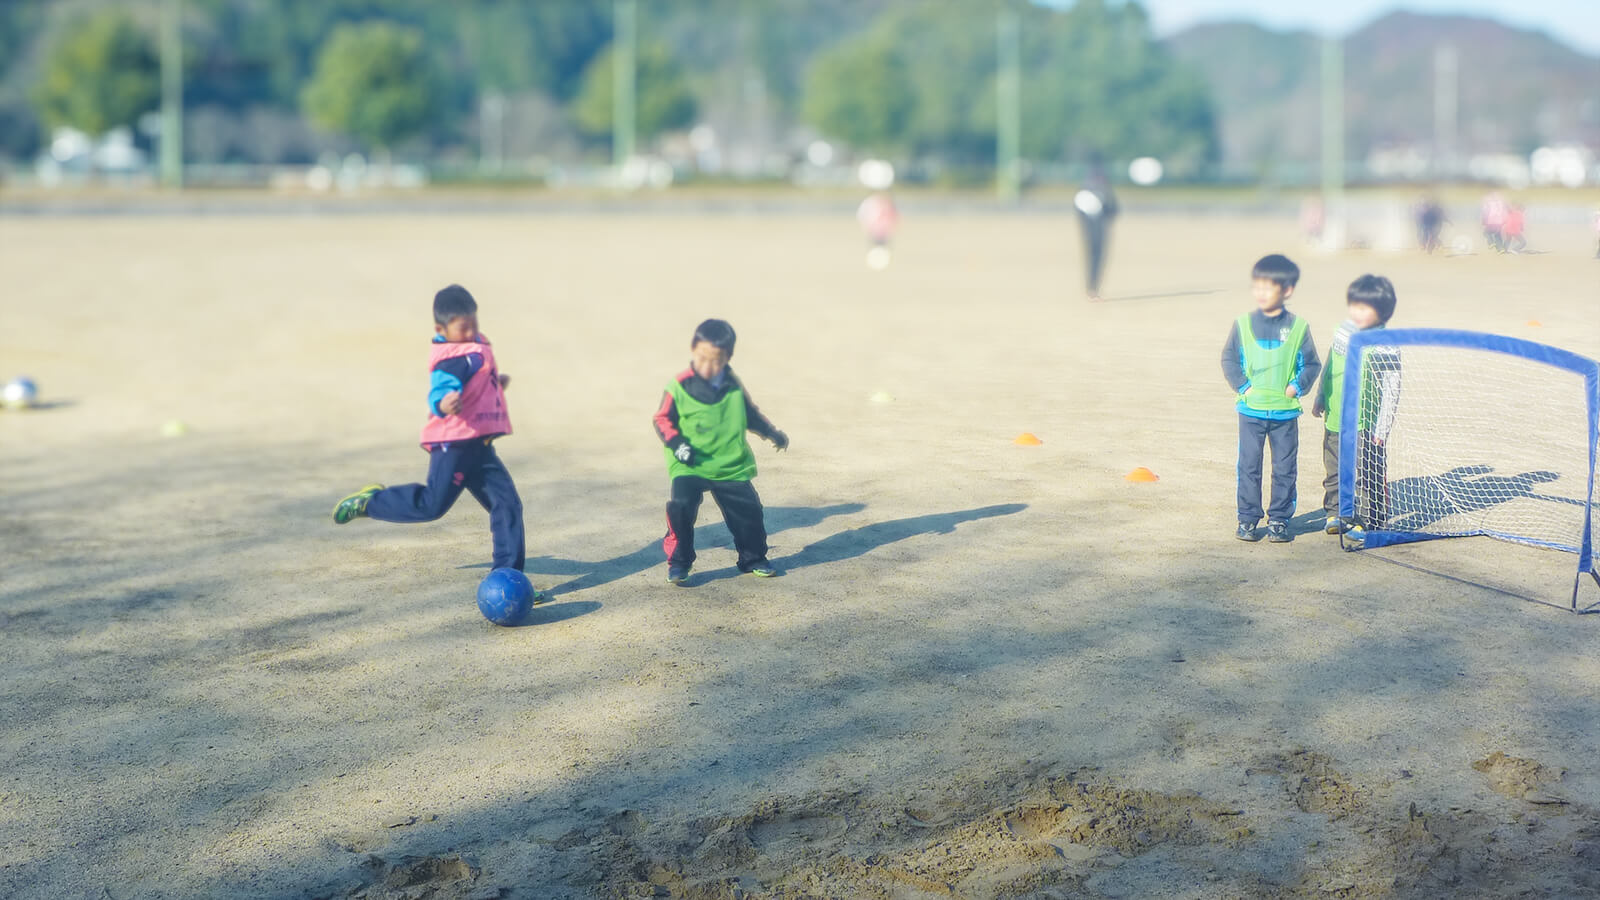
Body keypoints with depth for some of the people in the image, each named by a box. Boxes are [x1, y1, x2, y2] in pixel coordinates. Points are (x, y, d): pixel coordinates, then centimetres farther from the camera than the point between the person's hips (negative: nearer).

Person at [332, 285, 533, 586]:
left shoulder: (476, 346, 14)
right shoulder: (453, 358, -17)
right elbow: (442, 387, -36)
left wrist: (495, 381, 41)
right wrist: (443, 404, -55)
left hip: (478, 446, 9)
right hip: (453, 443, -9)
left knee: (508, 504, 2)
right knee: (432, 505, -9)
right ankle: (369, 502, 12)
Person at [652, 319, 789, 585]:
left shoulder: (733, 384, 3)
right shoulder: (679, 386, -11)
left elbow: (749, 412, 18)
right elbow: (663, 419, -4)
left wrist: (771, 432, 14)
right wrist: (676, 443, -18)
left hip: (732, 465, 4)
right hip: (690, 467, -3)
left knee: (748, 510, 5)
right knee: (681, 507, -21)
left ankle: (753, 559, 27)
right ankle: (679, 563, -4)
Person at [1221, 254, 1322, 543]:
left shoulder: (1298, 327, -1)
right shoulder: (1243, 324, 1)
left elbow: (1311, 363, 5)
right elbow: (1229, 359, 4)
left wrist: (1298, 386, -10)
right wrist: (1242, 386, -8)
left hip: (1285, 411, 0)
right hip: (1251, 409, 0)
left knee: (1284, 468, 5)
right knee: (1249, 466, 3)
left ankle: (1279, 519, 14)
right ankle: (1248, 519, 12)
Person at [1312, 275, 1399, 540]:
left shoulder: (1383, 345, -17)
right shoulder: (1342, 331, 3)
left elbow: (1391, 388, -15)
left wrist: (1381, 428, -16)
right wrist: (1319, 398, 24)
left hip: (1364, 425, -7)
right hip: (1334, 419, 7)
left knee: (1367, 474, 0)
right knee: (1334, 469, 18)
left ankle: (1367, 521, 10)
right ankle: (1333, 513, 32)